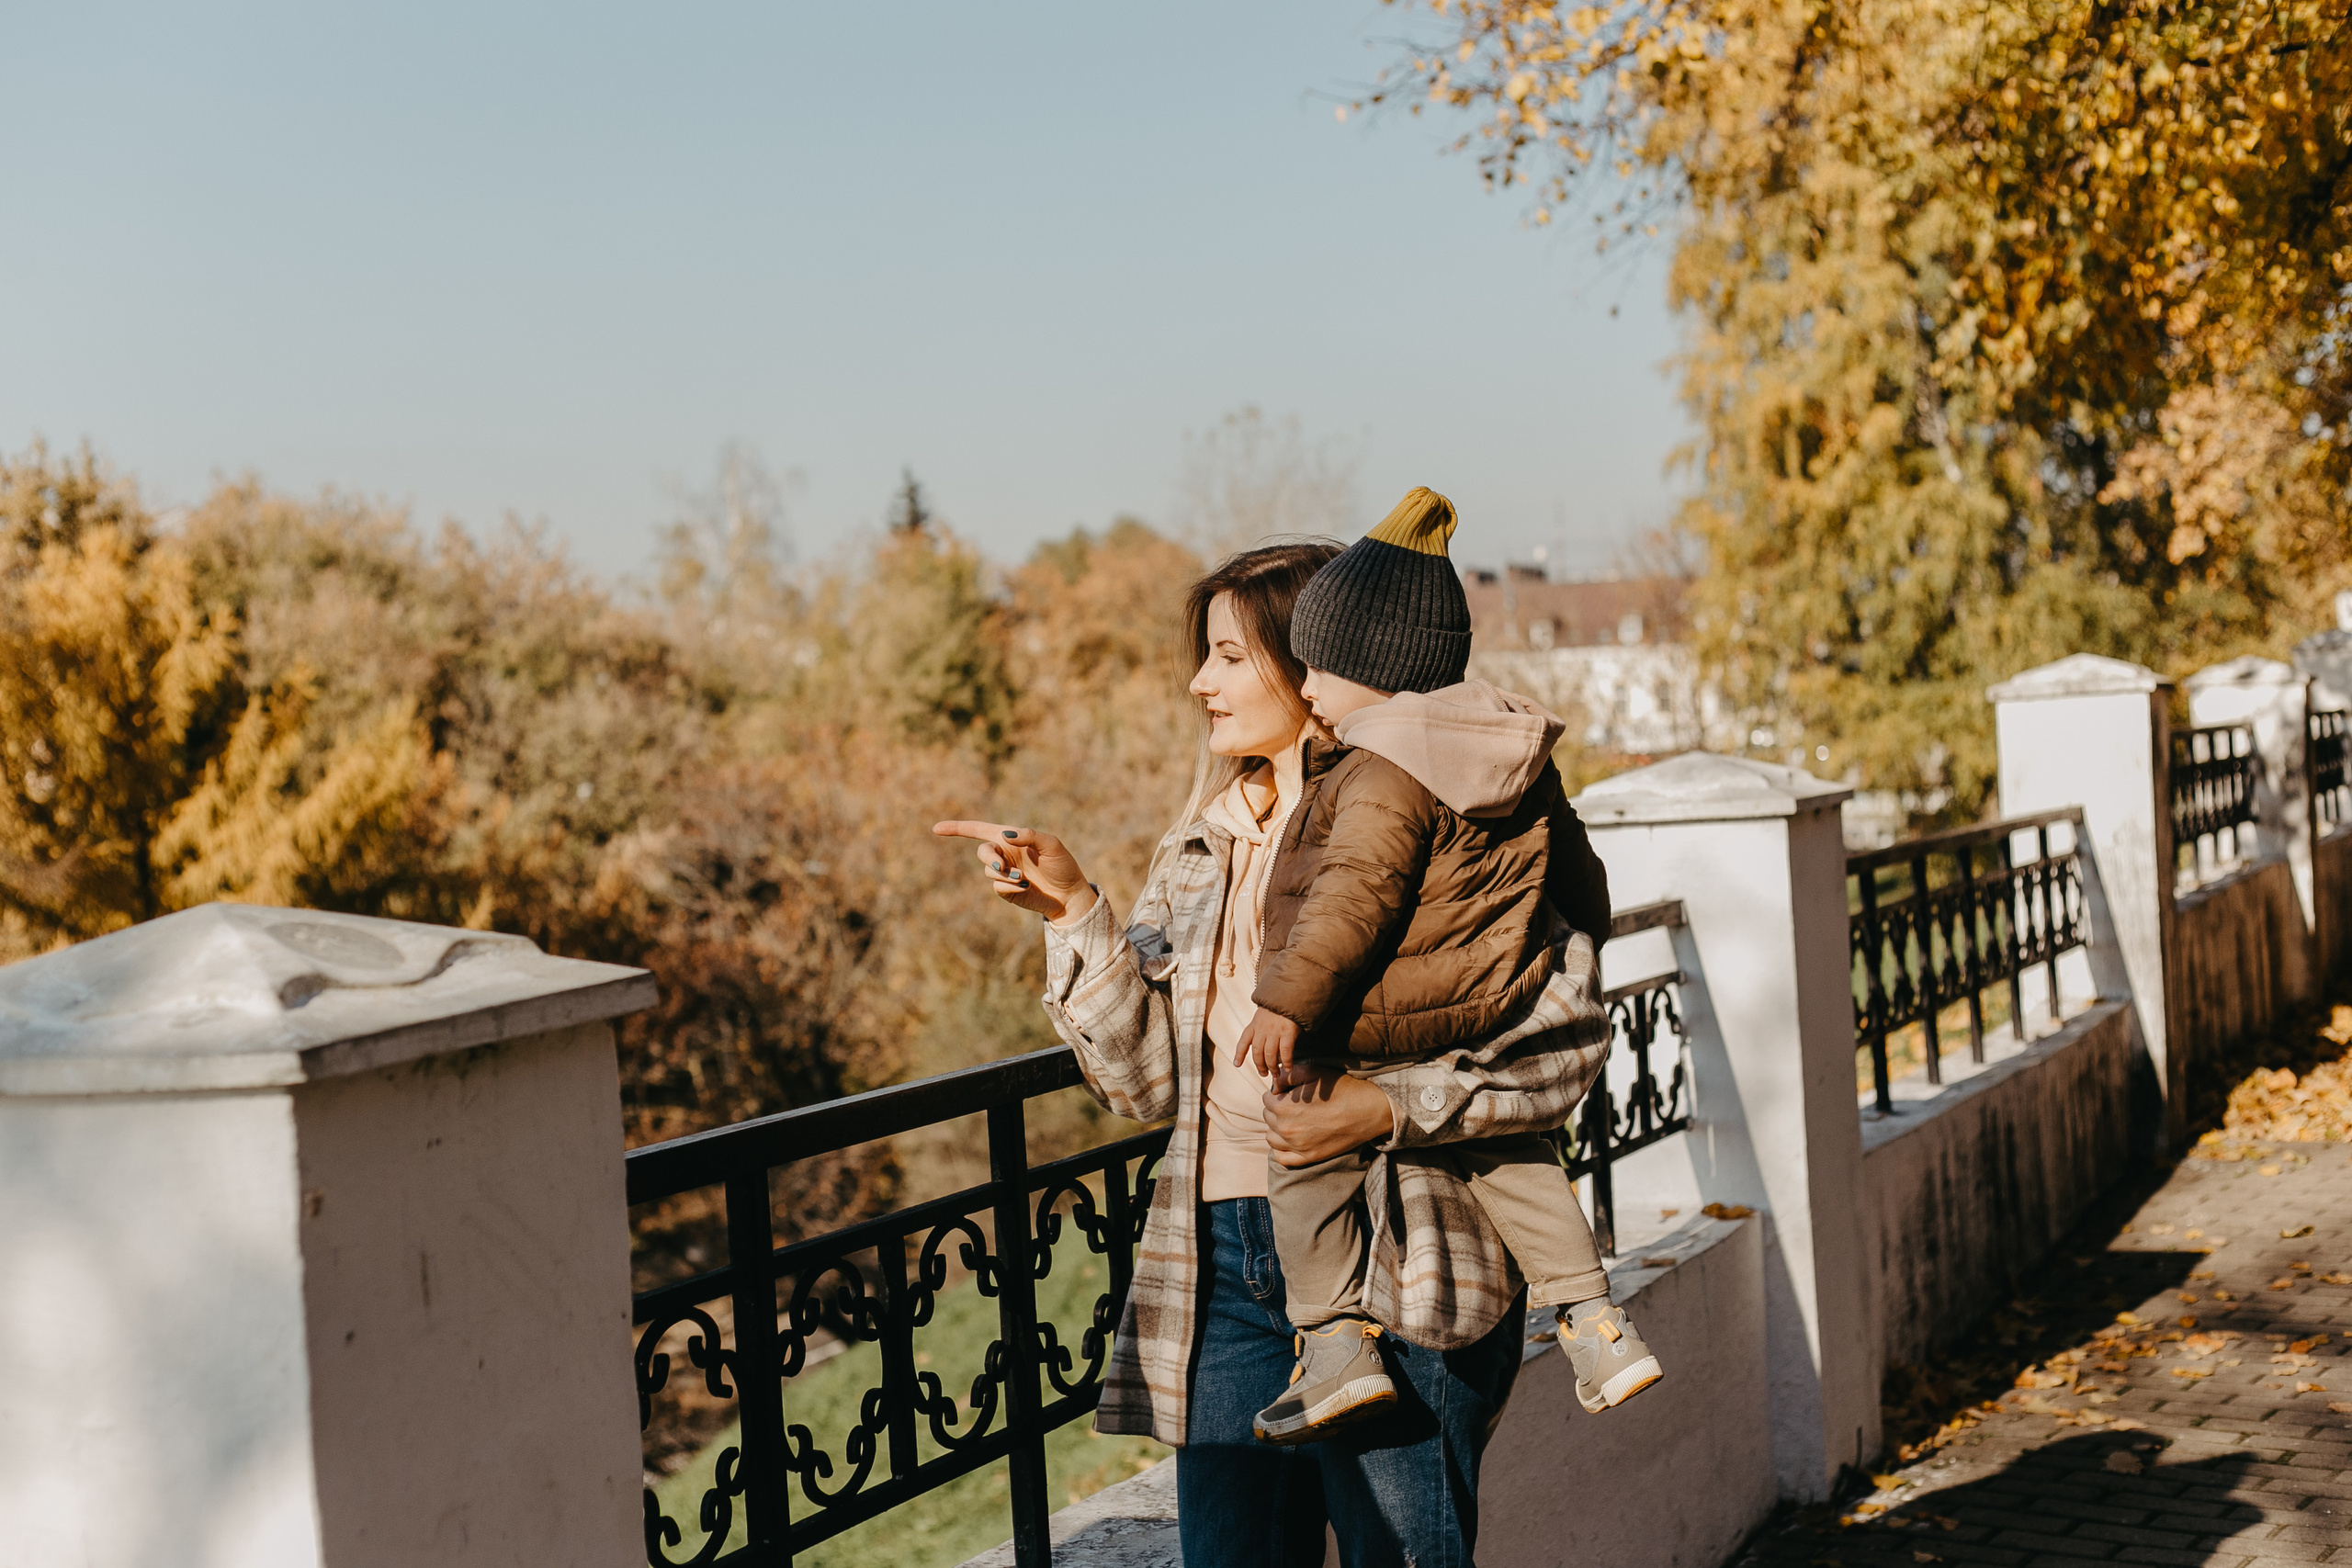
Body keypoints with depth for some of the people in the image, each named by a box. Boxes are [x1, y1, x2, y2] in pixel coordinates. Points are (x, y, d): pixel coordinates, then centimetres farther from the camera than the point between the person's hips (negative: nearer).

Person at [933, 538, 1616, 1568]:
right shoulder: (1202, 847, 15)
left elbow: (1559, 1049, -10)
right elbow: (1145, 1078, 8)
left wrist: (1387, 1109, -20)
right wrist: (1073, 912, -1)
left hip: (1392, 1267, -5)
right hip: (1222, 1264, 6)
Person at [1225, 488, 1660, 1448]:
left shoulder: (1384, 771, -18)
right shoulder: (1516, 756, 9)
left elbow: (1356, 896, -27)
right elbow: (1572, 866, 20)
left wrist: (1288, 1000, -26)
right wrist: (1581, 953, 36)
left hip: (1384, 1025, -8)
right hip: (1497, 1007, 8)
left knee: (1306, 1151, 7)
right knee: (1505, 1150, 25)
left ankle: (1335, 1341, 1)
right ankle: (1593, 1320, 21)